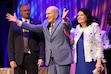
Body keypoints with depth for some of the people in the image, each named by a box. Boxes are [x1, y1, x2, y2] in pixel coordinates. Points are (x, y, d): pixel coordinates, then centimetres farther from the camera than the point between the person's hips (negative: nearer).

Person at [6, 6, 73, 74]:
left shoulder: (63, 22, -6)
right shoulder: (45, 23, 13)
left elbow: (68, 26, -26)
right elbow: (33, 27, 18)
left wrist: (65, 19, -50)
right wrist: (17, 21, 14)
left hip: (63, 58, -6)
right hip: (50, 60, 6)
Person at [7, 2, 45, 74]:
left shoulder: (37, 24, 5)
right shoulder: (14, 24, 8)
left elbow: (41, 41, 2)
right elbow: (10, 43, 5)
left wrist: (41, 57, -7)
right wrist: (11, 59, -4)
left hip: (33, 57, 0)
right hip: (19, 58, 1)